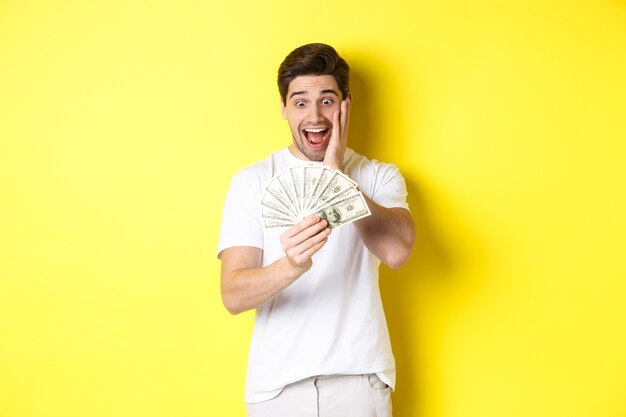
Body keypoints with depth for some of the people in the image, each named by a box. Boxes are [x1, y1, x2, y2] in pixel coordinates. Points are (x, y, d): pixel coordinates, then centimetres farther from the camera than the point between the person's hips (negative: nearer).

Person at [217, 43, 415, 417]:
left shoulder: (380, 176, 3)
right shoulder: (251, 182, -2)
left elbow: (397, 251, -16)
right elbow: (233, 295, -10)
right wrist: (290, 266, -29)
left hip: (360, 377, 1)